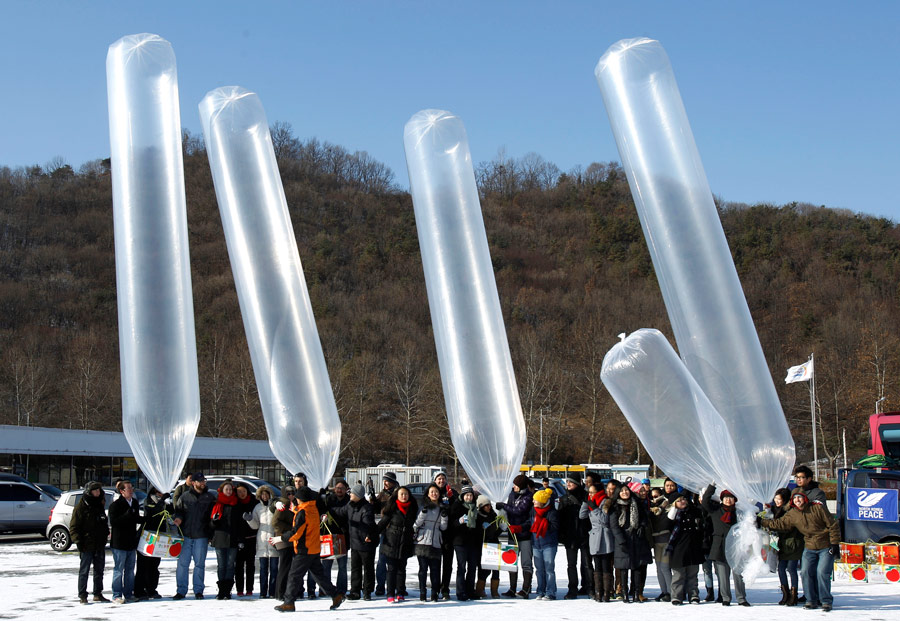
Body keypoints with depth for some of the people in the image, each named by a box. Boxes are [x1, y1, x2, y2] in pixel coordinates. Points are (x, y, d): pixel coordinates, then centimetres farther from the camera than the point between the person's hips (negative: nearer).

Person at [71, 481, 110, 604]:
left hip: (100, 545, 7)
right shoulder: (81, 506, -7)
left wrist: (106, 533, 11)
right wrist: (78, 541, -16)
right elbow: (73, 526, -9)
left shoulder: (99, 505, 14)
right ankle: (82, 595, 3)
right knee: (84, 571, -2)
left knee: (99, 570, 11)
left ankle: (98, 593, 19)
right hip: (87, 545, -7)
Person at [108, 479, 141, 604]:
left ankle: (129, 594, 19)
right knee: (118, 569, -2)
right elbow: (113, 522, -18)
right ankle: (117, 595, 3)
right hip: (119, 542, -7)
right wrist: (127, 515, -26)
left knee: (130, 569, 12)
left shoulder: (135, 503, 11)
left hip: (131, 542, 7)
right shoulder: (115, 505, -11)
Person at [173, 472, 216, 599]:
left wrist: (211, 534, 4)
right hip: (185, 535, 0)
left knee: (200, 564, 5)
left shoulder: (210, 497, 6)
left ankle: (198, 590, 13)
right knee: (182, 564, -1)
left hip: (201, 536, 0)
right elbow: (178, 510, 15)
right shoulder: (185, 496, 6)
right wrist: (178, 518, -8)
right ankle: (181, 590, 6)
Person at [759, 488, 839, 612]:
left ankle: (826, 601, -1)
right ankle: (812, 601, 7)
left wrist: (835, 543, -10)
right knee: (806, 572, -6)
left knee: (822, 572, -14)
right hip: (809, 548, 5)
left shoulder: (817, 508, -11)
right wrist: (762, 523, 5)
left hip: (826, 547, -5)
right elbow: (779, 524, 10)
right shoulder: (792, 515, 2)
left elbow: (833, 525, -8)